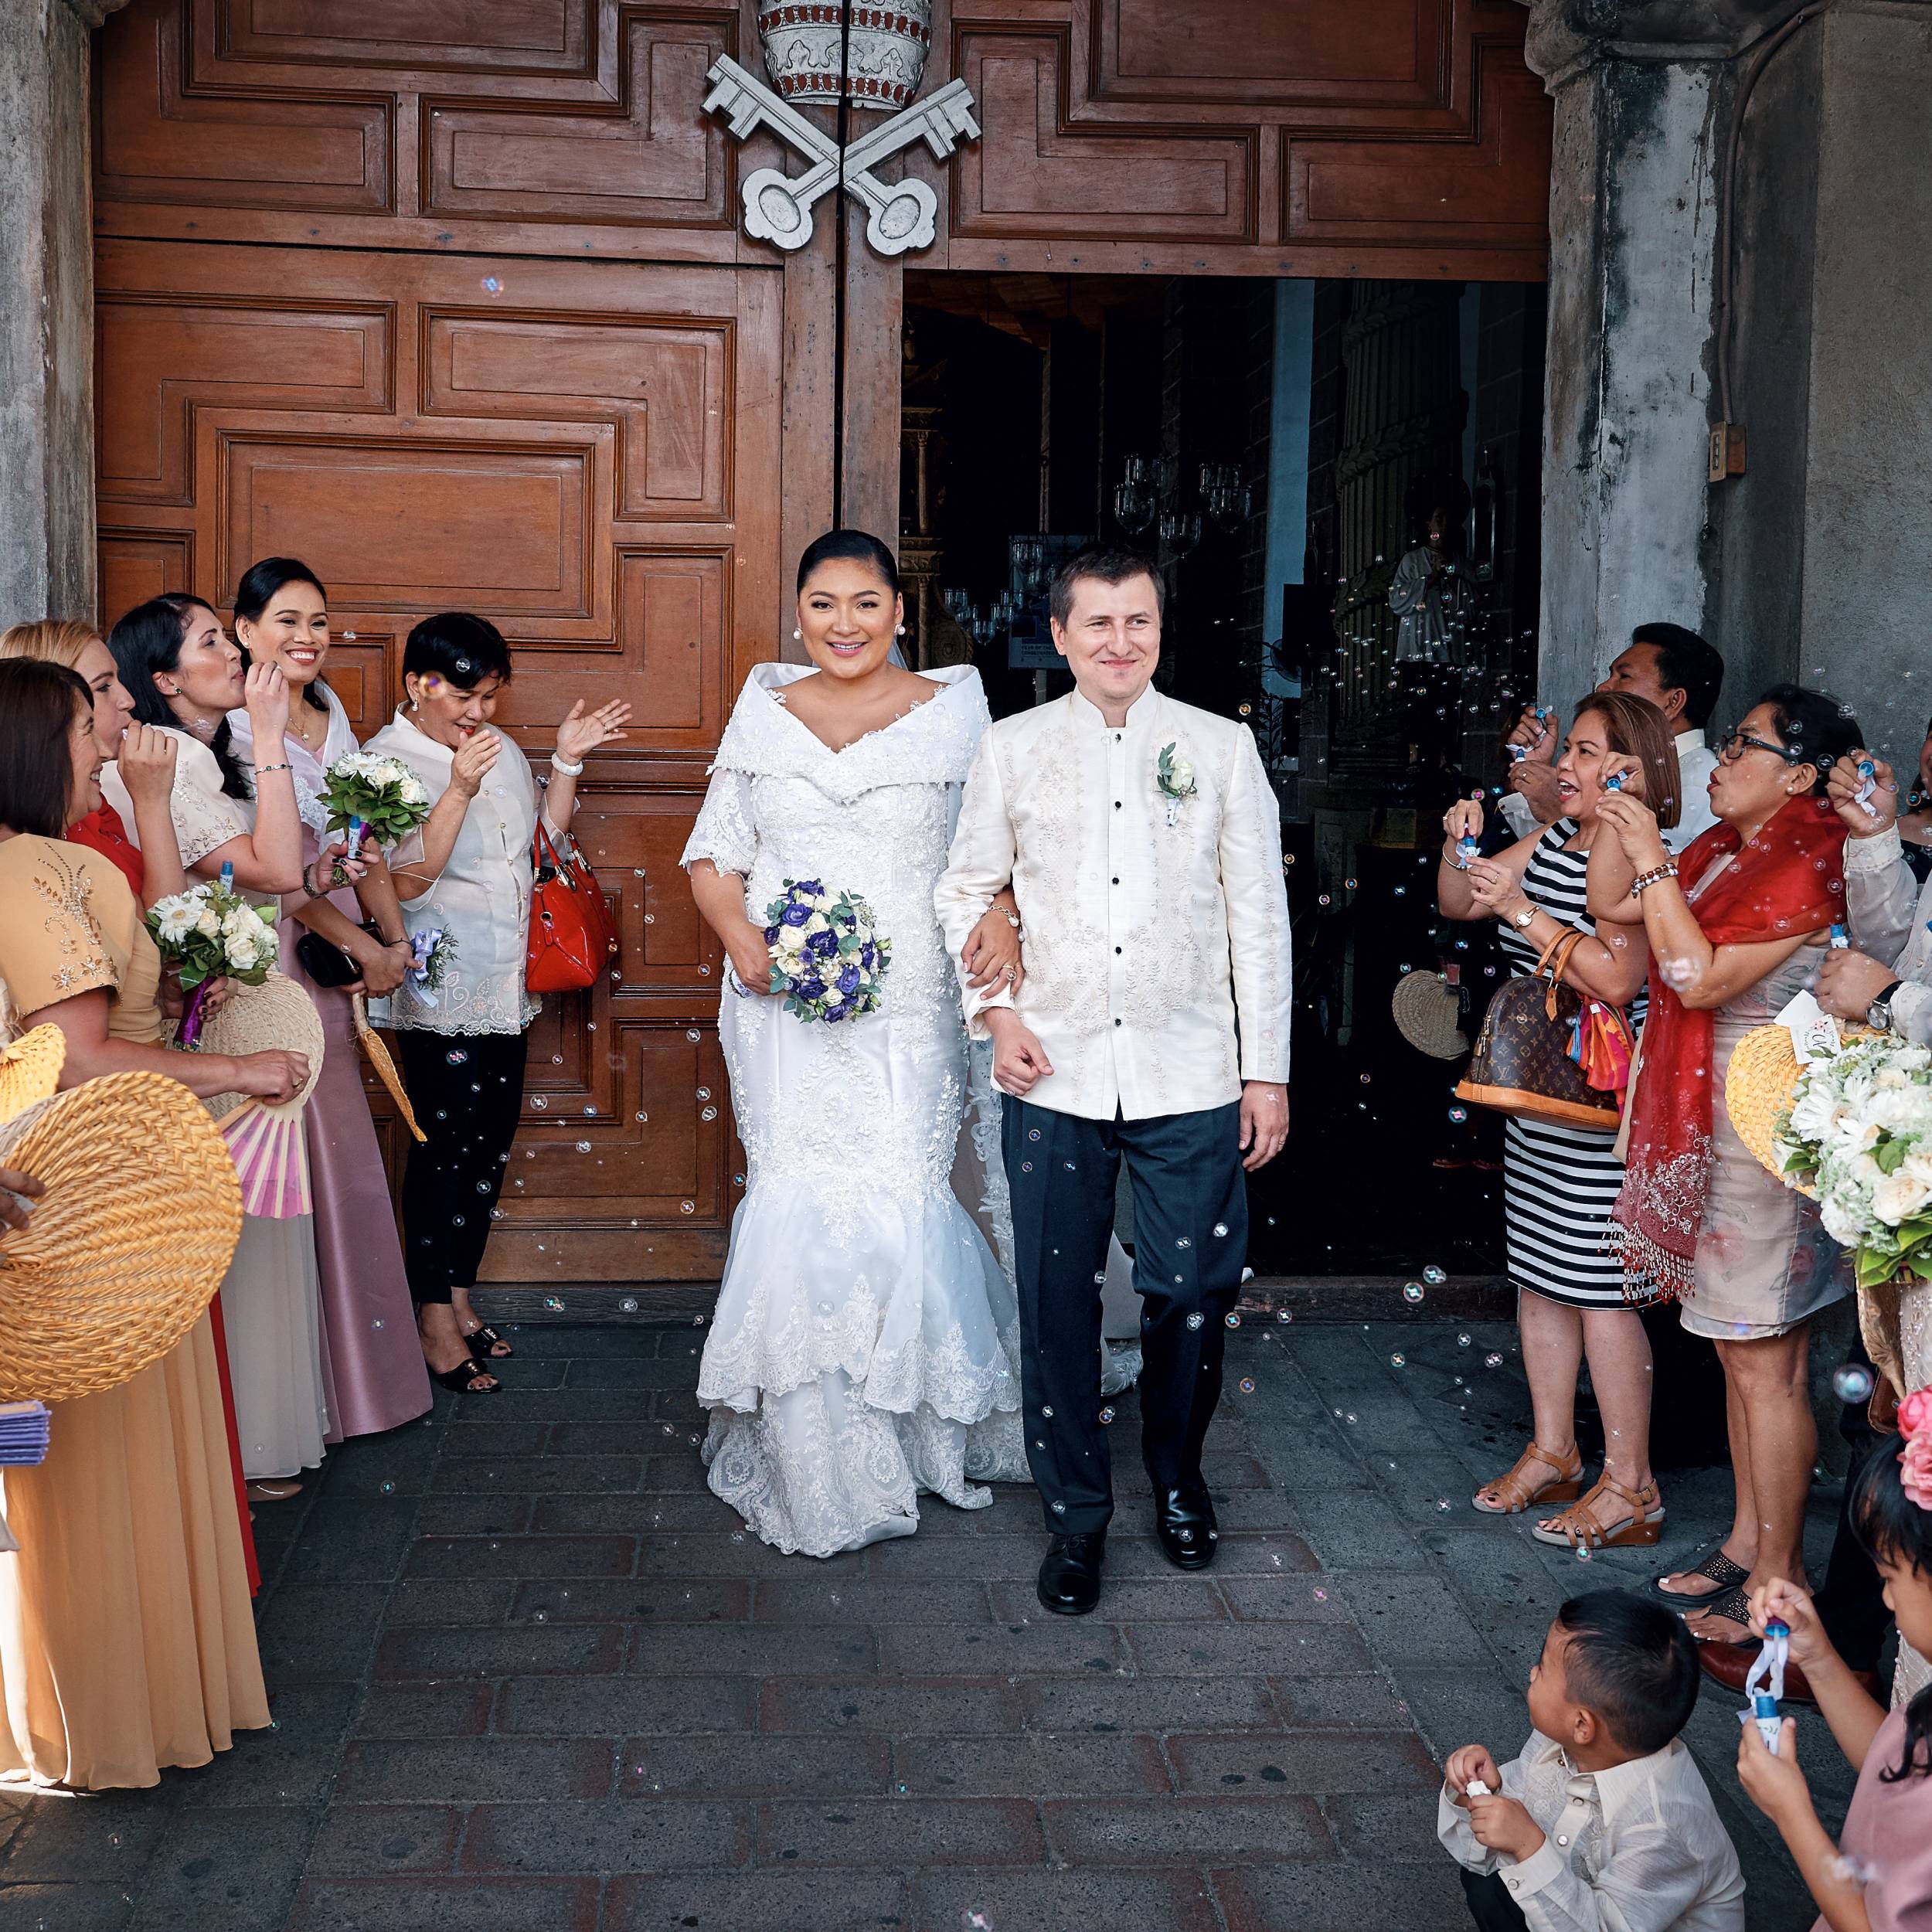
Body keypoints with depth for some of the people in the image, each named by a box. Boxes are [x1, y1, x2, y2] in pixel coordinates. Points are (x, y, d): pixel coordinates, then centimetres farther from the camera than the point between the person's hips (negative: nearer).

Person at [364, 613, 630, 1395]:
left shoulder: (498, 747, 9)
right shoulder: (386, 761, -12)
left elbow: (545, 840, 14)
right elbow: (407, 879, -21)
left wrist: (567, 762, 3)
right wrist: (461, 788, -29)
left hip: (505, 986, 7)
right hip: (439, 993, -7)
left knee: (490, 1147, 13)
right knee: (444, 1151, -2)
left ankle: (458, 1293, 27)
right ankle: (433, 1319, 10)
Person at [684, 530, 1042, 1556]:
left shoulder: (951, 713, 5)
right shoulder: (763, 715, 10)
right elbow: (712, 857, 11)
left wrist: (1001, 916, -18)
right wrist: (743, 940, -8)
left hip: (908, 1008, -1)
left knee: (897, 1201, -6)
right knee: (799, 1206, -3)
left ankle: (913, 1429, 17)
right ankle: (816, 1463, 11)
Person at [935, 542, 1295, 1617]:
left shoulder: (1222, 748, 3)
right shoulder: (1013, 749, 5)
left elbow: (1259, 914, 4)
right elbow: (967, 889, 13)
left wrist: (1268, 1070, 2)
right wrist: (995, 1009, -2)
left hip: (1192, 1078, 0)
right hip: (1055, 1076, 0)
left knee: (1194, 1293, 6)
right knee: (1059, 1304, 5)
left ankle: (1179, 1480, 32)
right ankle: (1078, 1516, 21)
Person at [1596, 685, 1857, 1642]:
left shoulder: (1808, 869, -16)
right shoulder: (1724, 850, 11)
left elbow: (1701, 978, -22)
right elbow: (1614, 908, 17)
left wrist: (1653, 857, -18)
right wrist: (1615, 819, 4)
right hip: (1709, 1124, 9)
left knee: (1765, 1366, -3)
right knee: (1738, 1349, 16)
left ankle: (1777, 1579, 6)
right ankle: (1746, 1542, 28)